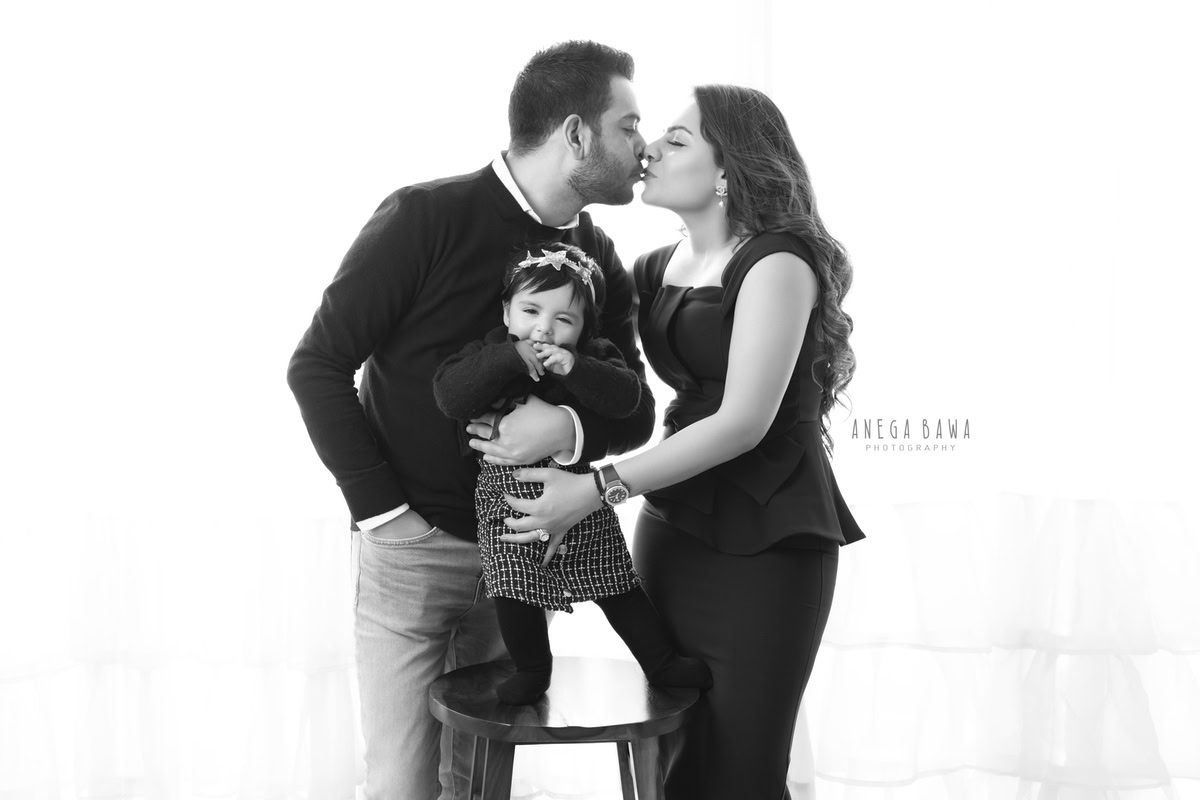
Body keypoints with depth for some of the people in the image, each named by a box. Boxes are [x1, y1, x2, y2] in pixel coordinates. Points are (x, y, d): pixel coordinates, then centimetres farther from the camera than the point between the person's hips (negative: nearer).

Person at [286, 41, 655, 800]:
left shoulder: (599, 257, 3)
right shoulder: (426, 217, -14)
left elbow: (636, 411, 5)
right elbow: (317, 367, -10)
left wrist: (571, 429, -18)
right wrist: (384, 510, -14)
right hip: (412, 546, -5)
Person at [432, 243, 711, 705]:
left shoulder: (593, 358, -3)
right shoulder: (488, 354, -6)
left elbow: (626, 397, -19)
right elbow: (450, 397, -23)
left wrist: (574, 367, -31)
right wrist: (513, 358, -29)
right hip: (507, 493, 0)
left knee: (615, 582, 8)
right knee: (514, 589, 1)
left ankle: (661, 662, 23)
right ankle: (532, 669, 25)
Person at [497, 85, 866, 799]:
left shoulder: (778, 263, -11)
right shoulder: (655, 270, 10)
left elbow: (743, 422, -18)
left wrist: (598, 489, -20)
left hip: (766, 542, -6)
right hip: (671, 524, 7)